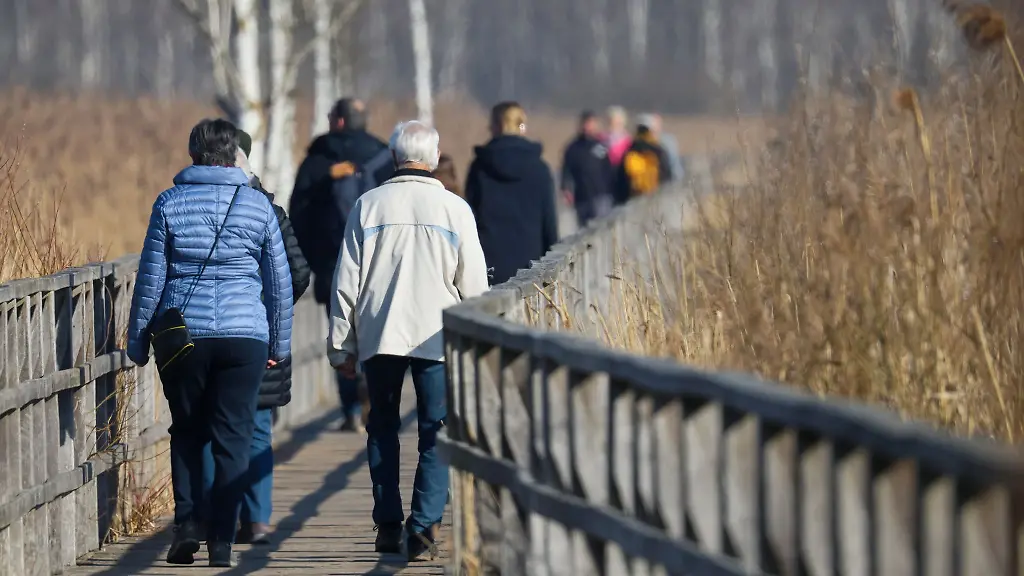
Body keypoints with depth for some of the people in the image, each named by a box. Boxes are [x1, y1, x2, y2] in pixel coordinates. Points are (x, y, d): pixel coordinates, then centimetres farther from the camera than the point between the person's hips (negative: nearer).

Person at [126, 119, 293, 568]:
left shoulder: (170, 203, 0)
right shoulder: (258, 206, 3)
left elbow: (150, 277, 1)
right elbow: (280, 281, 7)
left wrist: (137, 340, 9)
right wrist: (280, 343, 17)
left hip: (182, 335, 0)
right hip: (244, 336, 0)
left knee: (186, 432, 15)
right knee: (232, 438, 4)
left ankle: (186, 526, 1)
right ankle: (222, 543, -1)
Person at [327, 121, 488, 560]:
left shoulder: (369, 206, 2)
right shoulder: (454, 209, 0)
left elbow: (347, 281, 3)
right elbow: (474, 284, 2)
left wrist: (342, 345, 9)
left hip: (378, 336, 1)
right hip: (438, 338, -1)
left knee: (382, 430, 14)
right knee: (436, 435, 3)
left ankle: (388, 525, 14)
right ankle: (423, 528, -7)